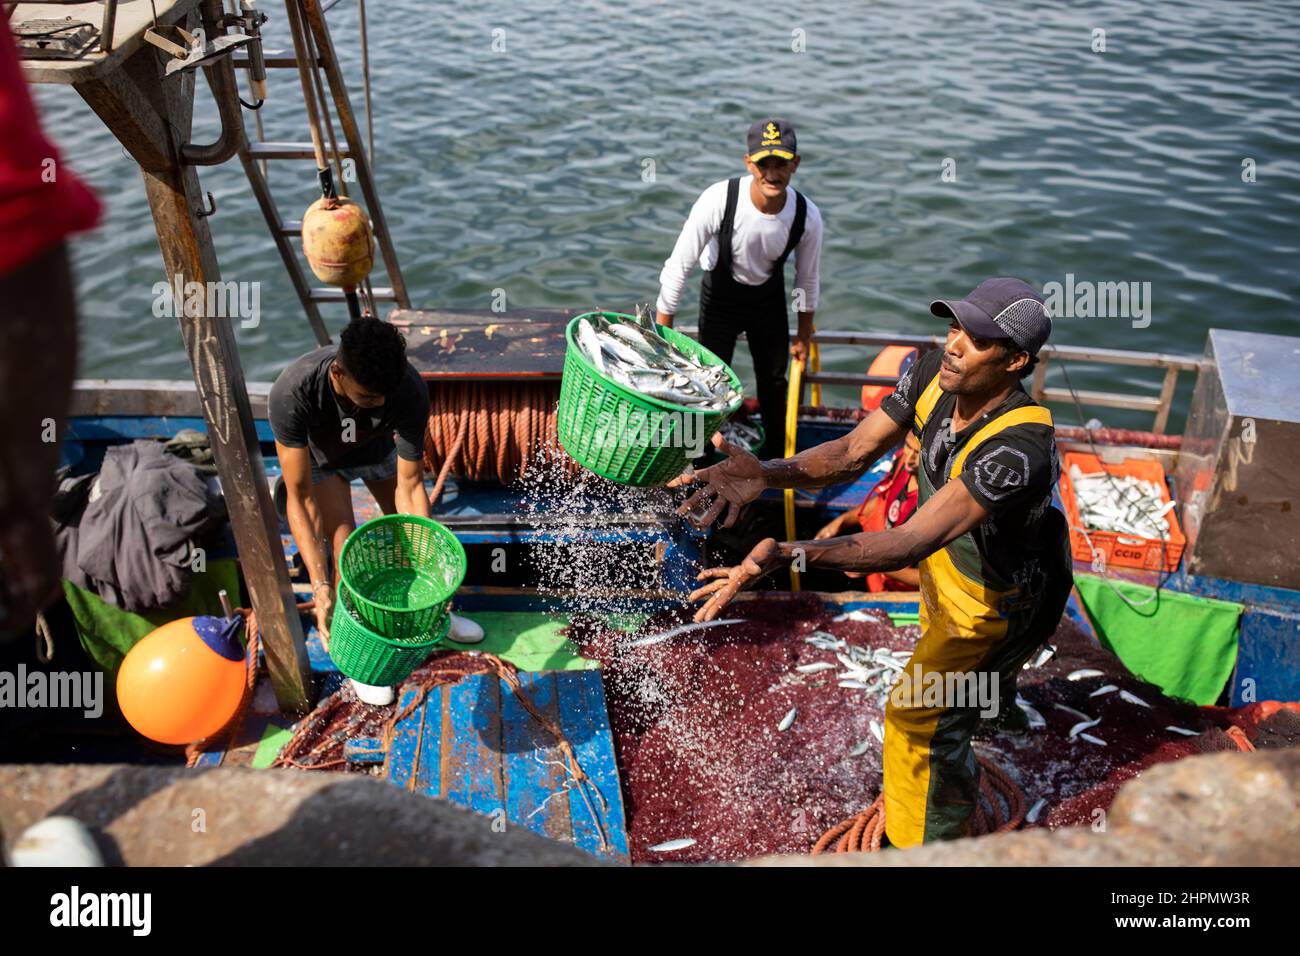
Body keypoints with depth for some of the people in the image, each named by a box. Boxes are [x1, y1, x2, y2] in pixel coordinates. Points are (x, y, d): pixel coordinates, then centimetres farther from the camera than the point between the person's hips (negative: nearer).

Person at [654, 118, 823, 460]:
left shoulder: (806, 215, -26)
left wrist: (804, 335, 4)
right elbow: (679, 266, -25)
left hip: (769, 297, 3)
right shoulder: (718, 200, -34)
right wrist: (662, 332, -21)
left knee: (774, 380, 14)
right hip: (720, 294, -2)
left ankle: (774, 459, 37)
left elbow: (808, 278, -7)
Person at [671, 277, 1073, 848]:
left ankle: (931, 845, 30)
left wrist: (786, 555, -63)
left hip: (1000, 598, -7)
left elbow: (909, 543, -50)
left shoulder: (1018, 448, -44)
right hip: (946, 561, 7)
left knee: (921, 719, 2)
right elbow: (854, 453, -21)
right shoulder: (935, 373, -22)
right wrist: (765, 474, -39)